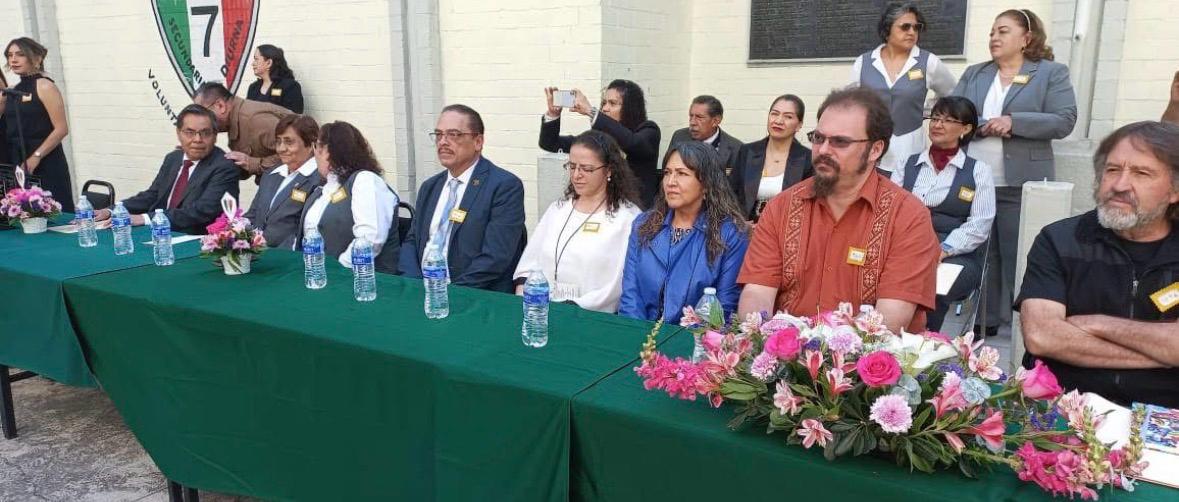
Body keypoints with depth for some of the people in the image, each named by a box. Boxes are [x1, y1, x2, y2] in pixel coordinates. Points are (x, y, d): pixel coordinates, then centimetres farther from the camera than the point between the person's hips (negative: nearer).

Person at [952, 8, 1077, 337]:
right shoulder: (974, 74, 14)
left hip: (1020, 185, -4)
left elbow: (1064, 121, -7)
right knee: (981, 255, 10)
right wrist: (985, 126, -15)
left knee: (1018, 257, 0)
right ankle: (985, 320, 20)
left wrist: (1013, 122, -18)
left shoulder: (1051, 73, 3)